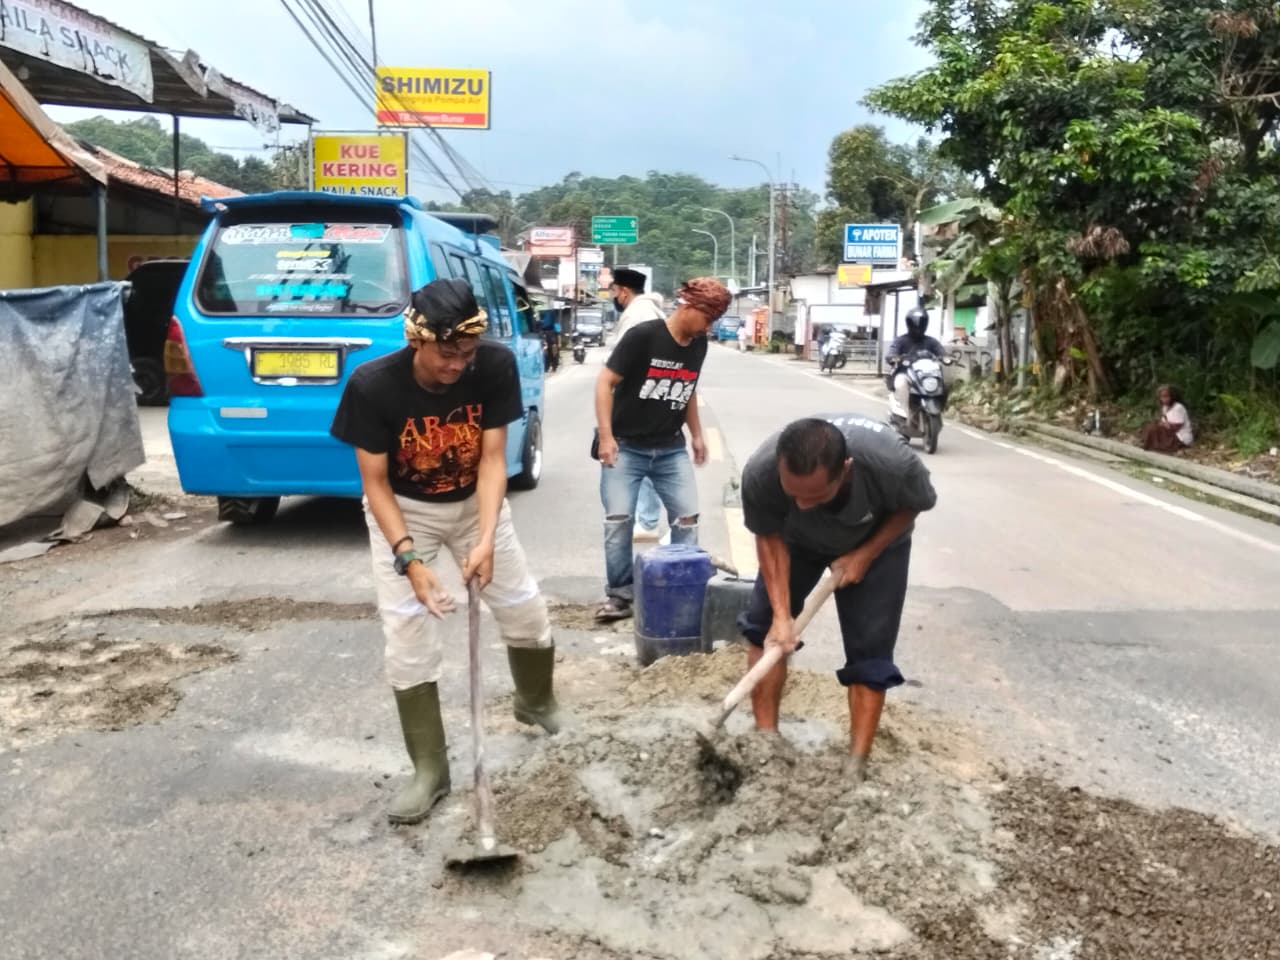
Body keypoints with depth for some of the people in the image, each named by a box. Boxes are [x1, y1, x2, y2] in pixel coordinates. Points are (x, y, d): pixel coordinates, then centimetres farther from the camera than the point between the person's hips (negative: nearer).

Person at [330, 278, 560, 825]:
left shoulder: (497, 367, -25)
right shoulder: (372, 385, -29)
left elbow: (492, 460, -20)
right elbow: (375, 484, -21)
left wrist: (486, 539, -32)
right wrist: (409, 558, -31)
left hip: (475, 502, 2)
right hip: (403, 511, -2)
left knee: (527, 610, 8)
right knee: (406, 637, -7)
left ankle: (536, 702, 39)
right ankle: (430, 770, 7)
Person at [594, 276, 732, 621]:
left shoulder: (699, 344, 2)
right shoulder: (643, 335, -17)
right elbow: (605, 381, -16)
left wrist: (696, 434, 17)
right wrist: (605, 435, -20)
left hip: (671, 449, 5)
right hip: (626, 446, -5)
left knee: (687, 517, 3)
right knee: (618, 519, -5)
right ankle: (619, 594, 8)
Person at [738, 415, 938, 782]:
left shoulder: (892, 462, -43)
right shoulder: (760, 473, -39)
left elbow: (914, 505, -17)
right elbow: (769, 538, -20)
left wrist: (865, 555, -23)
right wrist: (781, 614, -25)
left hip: (876, 541, -1)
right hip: (798, 539, 2)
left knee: (870, 651, -5)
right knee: (763, 626, -3)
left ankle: (856, 765, 4)